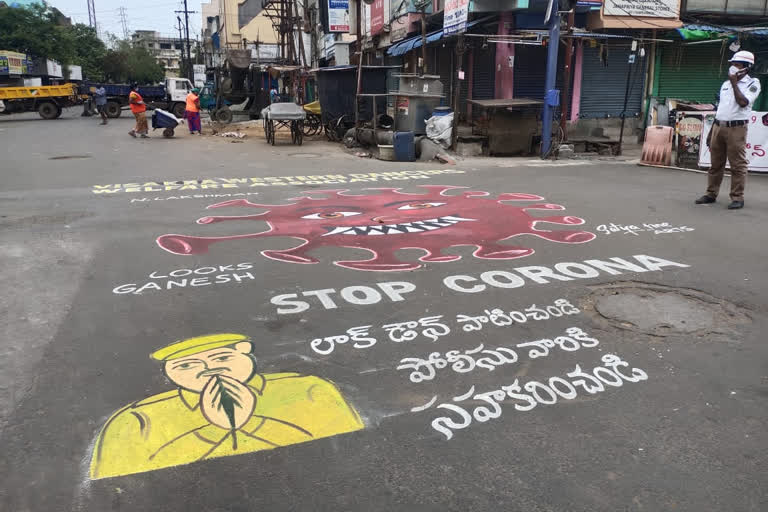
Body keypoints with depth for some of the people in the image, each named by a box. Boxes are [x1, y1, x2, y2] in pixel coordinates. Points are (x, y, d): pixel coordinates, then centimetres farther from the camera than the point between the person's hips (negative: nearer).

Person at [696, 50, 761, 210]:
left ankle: (737, 198, -2)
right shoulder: (726, 83, 19)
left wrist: (734, 83, -9)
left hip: (736, 128, -6)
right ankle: (711, 194, 15)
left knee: (738, 165, -5)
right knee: (716, 163, 9)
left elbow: (743, 102, -18)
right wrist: (711, 132, 18)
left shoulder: (753, 83, 0)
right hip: (718, 126, 6)